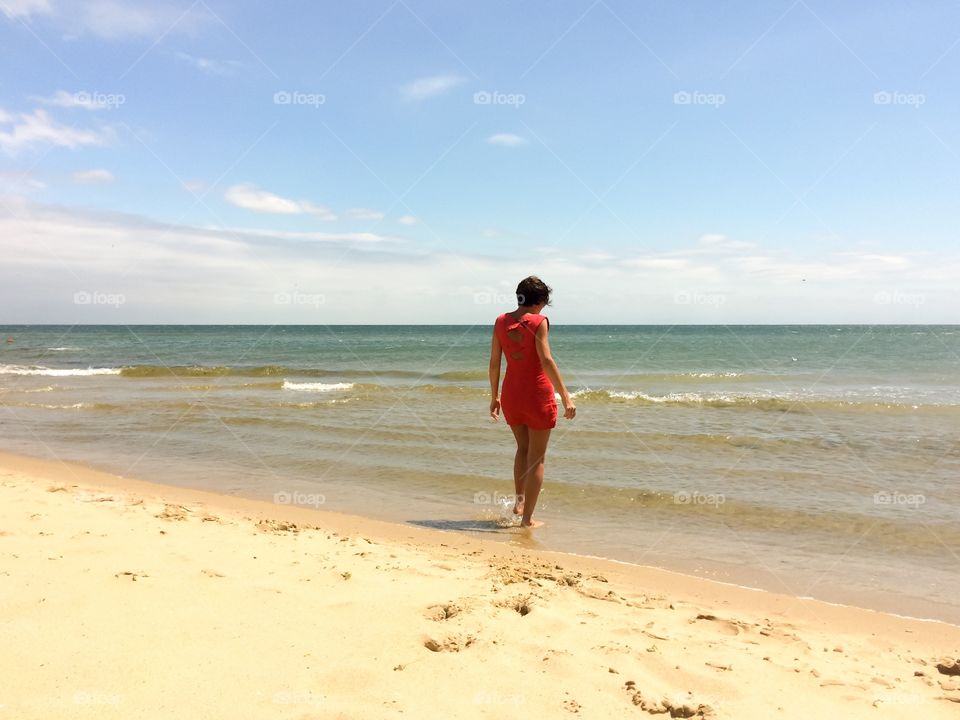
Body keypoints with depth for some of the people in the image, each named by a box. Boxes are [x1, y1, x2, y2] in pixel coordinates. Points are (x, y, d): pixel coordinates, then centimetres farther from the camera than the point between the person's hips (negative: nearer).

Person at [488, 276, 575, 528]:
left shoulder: (501, 321, 3)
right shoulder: (538, 321, -12)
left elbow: (494, 362, 6)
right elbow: (546, 360, -20)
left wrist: (494, 397, 15)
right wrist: (566, 397, -20)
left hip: (511, 393, 5)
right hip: (537, 394, -5)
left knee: (523, 448, 26)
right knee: (537, 457, 6)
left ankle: (519, 501, 26)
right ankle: (527, 518, 10)